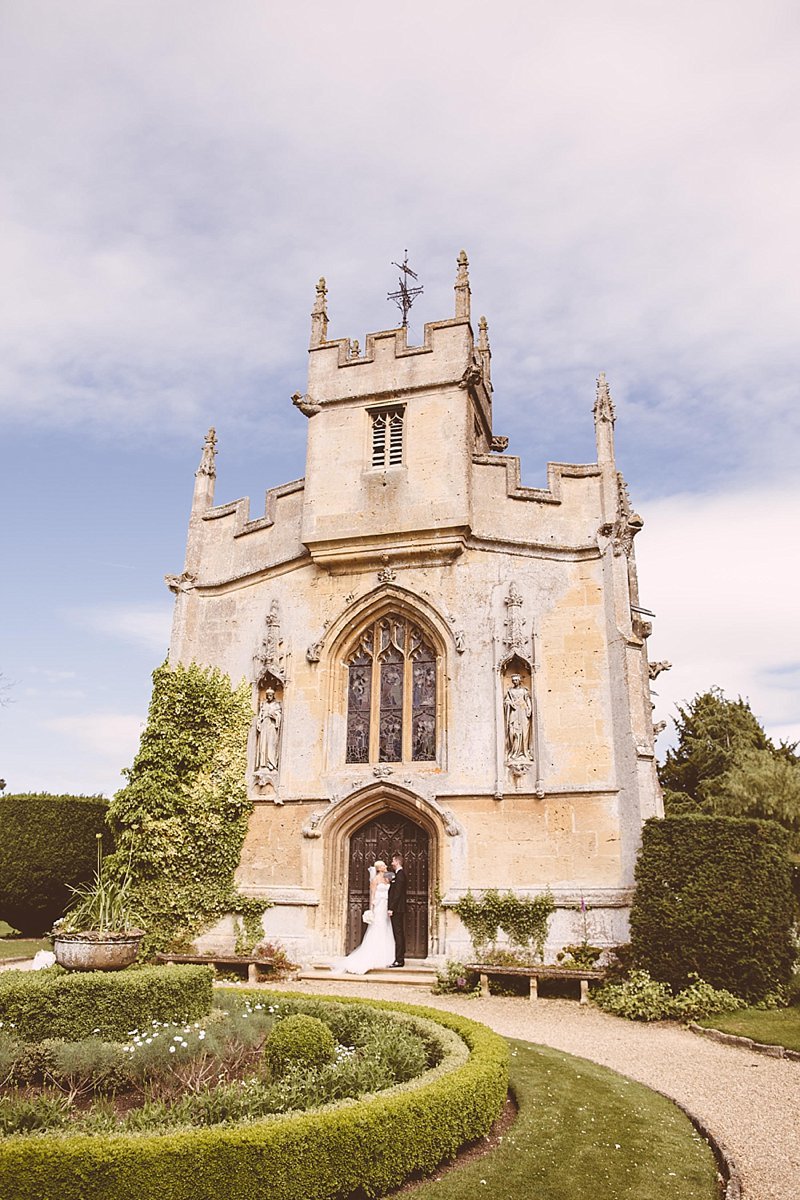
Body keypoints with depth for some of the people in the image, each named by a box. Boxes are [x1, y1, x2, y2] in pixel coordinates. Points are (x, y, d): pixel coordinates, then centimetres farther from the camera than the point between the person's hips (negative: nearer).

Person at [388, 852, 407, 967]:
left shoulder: (400, 874, -14)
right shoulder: (399, 874, 17)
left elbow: (397, 893, -19)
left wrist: (391, 909, -19)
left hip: (397, 909, -10)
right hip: (397, 909, 10)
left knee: (398, 933, -8)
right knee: (399, 933, 12)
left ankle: (399, 960, -7)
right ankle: (399, 959, 17)